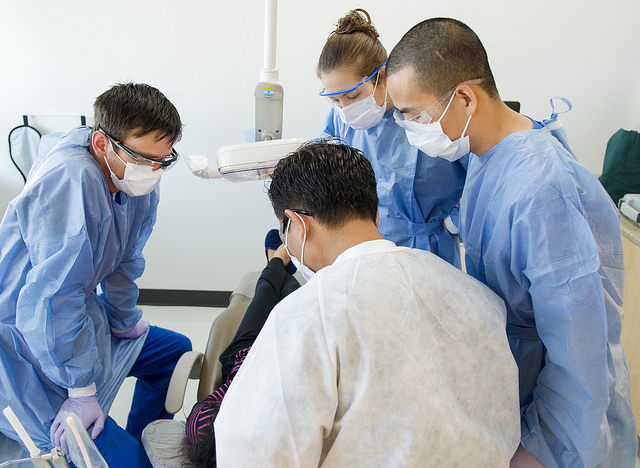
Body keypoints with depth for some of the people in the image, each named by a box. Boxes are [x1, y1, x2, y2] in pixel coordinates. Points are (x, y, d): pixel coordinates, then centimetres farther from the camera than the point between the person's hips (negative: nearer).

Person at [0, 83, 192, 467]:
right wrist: (81, 390, -26)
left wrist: (126, 322, 14)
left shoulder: (138, 181, -4)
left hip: (79, 320, 9)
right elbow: (54, 299, -31)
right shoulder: (72, 181, -31)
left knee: (174, 350, 21)